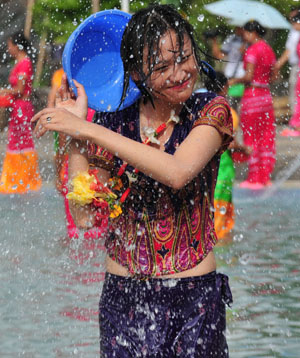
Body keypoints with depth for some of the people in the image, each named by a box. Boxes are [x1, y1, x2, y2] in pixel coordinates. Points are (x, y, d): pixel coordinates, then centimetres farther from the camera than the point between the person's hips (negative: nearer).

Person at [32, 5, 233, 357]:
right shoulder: (114, 123, 4)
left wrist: (88, 130, -19)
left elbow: (177, 172, -21)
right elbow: (85, 215, -2)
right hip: (125, 297, 2)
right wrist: (75, 135, -5)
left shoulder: (211, 111, -2)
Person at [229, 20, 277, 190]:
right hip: (266, 95, 8)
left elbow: (249, 76, -20)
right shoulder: (268, 49, 10)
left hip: (252, 96, -8)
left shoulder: (252, 50, -14)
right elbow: (274, 76, 13)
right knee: (267, 137, 10)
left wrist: (235, 81, -4)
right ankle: (266, 177, 13)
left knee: (251, 138, 1)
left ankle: (254, 179, 4)